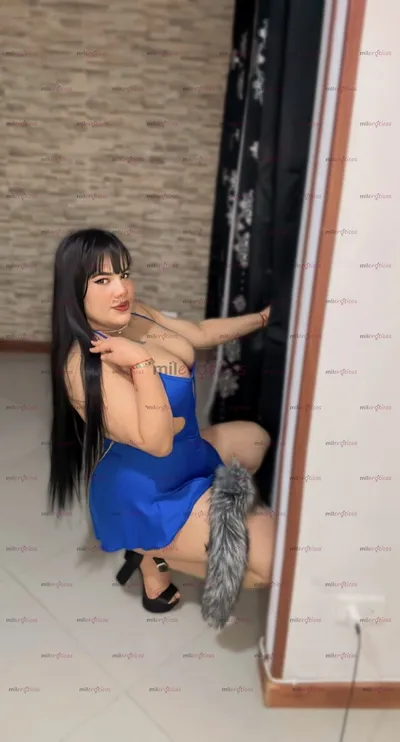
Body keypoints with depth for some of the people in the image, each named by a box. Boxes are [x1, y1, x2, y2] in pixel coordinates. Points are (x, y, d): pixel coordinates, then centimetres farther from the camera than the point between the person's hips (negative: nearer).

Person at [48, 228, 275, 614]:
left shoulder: (132, 314, -4)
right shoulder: (87, 364, -31)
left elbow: (200, 333, 12)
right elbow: (157, 441, -34)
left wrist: (262, 318, 17)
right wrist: (142, 362, -40)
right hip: (146, 493, -10)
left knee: (254, 439, 31)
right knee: (269, 556, -13)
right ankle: (155, 551, 6)